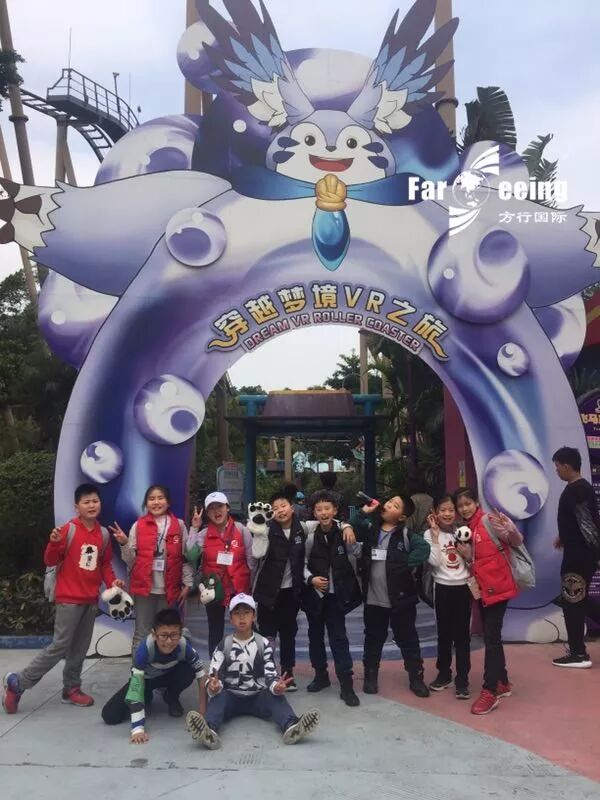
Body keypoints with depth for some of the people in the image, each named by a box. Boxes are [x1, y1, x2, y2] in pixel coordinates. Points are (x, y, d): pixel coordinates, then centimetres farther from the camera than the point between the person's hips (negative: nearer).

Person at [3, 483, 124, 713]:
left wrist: (112, 581, -2)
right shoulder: (69, 529, -11)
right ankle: (17, 682, 7)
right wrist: (54, 543, -28)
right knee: (60, 646, -6)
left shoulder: (104, 534, 5)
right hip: (69, 598, -6)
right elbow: (51, 561, -10)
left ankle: (71, 689, 24)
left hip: (91, 599, 6)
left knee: (80, 648, 12)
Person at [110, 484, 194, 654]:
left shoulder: (179, 525, 3)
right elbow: (131, 560, 4)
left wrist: (187, 584, -1)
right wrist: (124, 544, -13)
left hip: (169, 588, 1)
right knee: (142, 633, 6)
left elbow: (186, 557, 3)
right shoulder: (138, 525, 2)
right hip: (145, 587, 0)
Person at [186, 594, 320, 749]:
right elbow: (214, 676, -7)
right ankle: (209, 731, -61)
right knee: (218, 697, -31)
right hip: (231, 697, 0)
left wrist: (277, 686, -31)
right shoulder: (223, 646, 1)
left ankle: (291, 726, -57)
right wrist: (213, 687, -33)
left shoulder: (263, 644, 3)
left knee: (275, 696, -29)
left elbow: (270, 675, -7)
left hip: (258, 697, 0)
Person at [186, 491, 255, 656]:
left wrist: (253, 585, 0)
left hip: (239, 588, -2)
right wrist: (194, 528, -16)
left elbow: (251, 559, -1)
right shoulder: (204, 534, -1)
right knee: (215, 631, 13)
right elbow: (191, 556, -16)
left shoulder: (241, 530, -5)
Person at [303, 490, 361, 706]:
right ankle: (321, 675, 32)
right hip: (314, 593, 1)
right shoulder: (310, 535, -10)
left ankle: (346, 684, 7)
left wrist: (351, 534, -19)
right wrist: (311, 578, -16)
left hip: (335, 594, -1)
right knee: (315, 635, 14)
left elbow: (357, 553, -3)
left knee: (339, 637, 0)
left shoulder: (343, 532, -10)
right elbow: (302, 563, -1)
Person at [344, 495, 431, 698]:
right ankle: (370, 676, 28)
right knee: (373, 639, 15)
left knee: (408, 639, 10)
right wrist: (363, 512, -10)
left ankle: (416, 678, 23)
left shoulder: (406, 534, -8)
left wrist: (405, 565, -20)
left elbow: (423, 549, -19)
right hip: (373, 599, 3)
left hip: (401, 598, -3)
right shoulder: (370, 527, 3)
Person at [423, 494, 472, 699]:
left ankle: (462, 679, 10)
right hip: (443, 589, -1)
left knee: (462, 634, 2)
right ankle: (444, 673, 26)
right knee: (444, 633, 10)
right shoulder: (430, 535, -5)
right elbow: (435, 562, -18)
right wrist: (435, 534, -17)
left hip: (463, 588, 1)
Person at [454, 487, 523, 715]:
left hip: (498, 586, -8)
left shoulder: (488, 520, -12)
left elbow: (517, 542, -18)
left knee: (491, 637, -9)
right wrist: (467, 556, -8)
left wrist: (509, 528, -38)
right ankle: (503, 683, 28)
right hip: (482, 589, 8)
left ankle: (490, 691, -5)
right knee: (491, 637, 14)